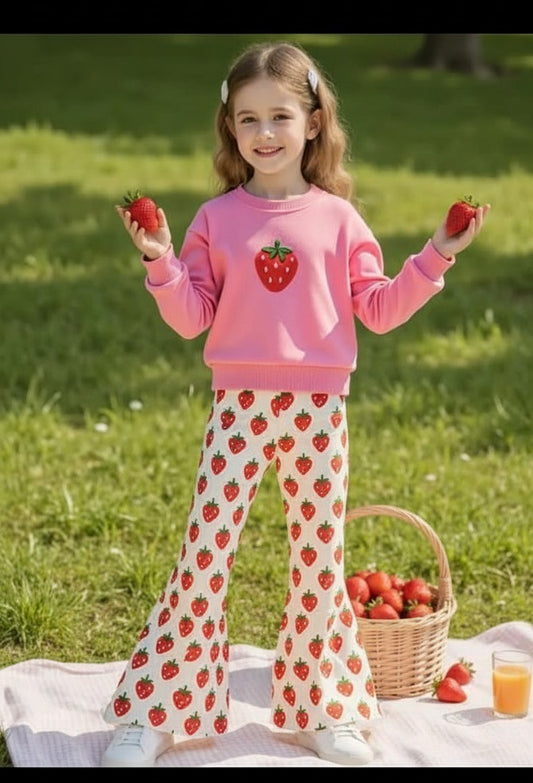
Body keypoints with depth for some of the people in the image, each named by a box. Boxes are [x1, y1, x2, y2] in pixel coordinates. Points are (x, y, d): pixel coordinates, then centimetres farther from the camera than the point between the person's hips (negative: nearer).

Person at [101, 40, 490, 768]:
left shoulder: (337, 218, 2)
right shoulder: (216, 218, 2)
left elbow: (379, 311, 4)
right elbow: (192, 319, 0)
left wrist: (435, 258, -6)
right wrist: (161, 262, -14)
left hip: (319, 409, 1)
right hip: (239, 405, -1)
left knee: (320, 556, 9)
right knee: (204, 552, -3)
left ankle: (325, 709, 24)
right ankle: (154, 714, 8)